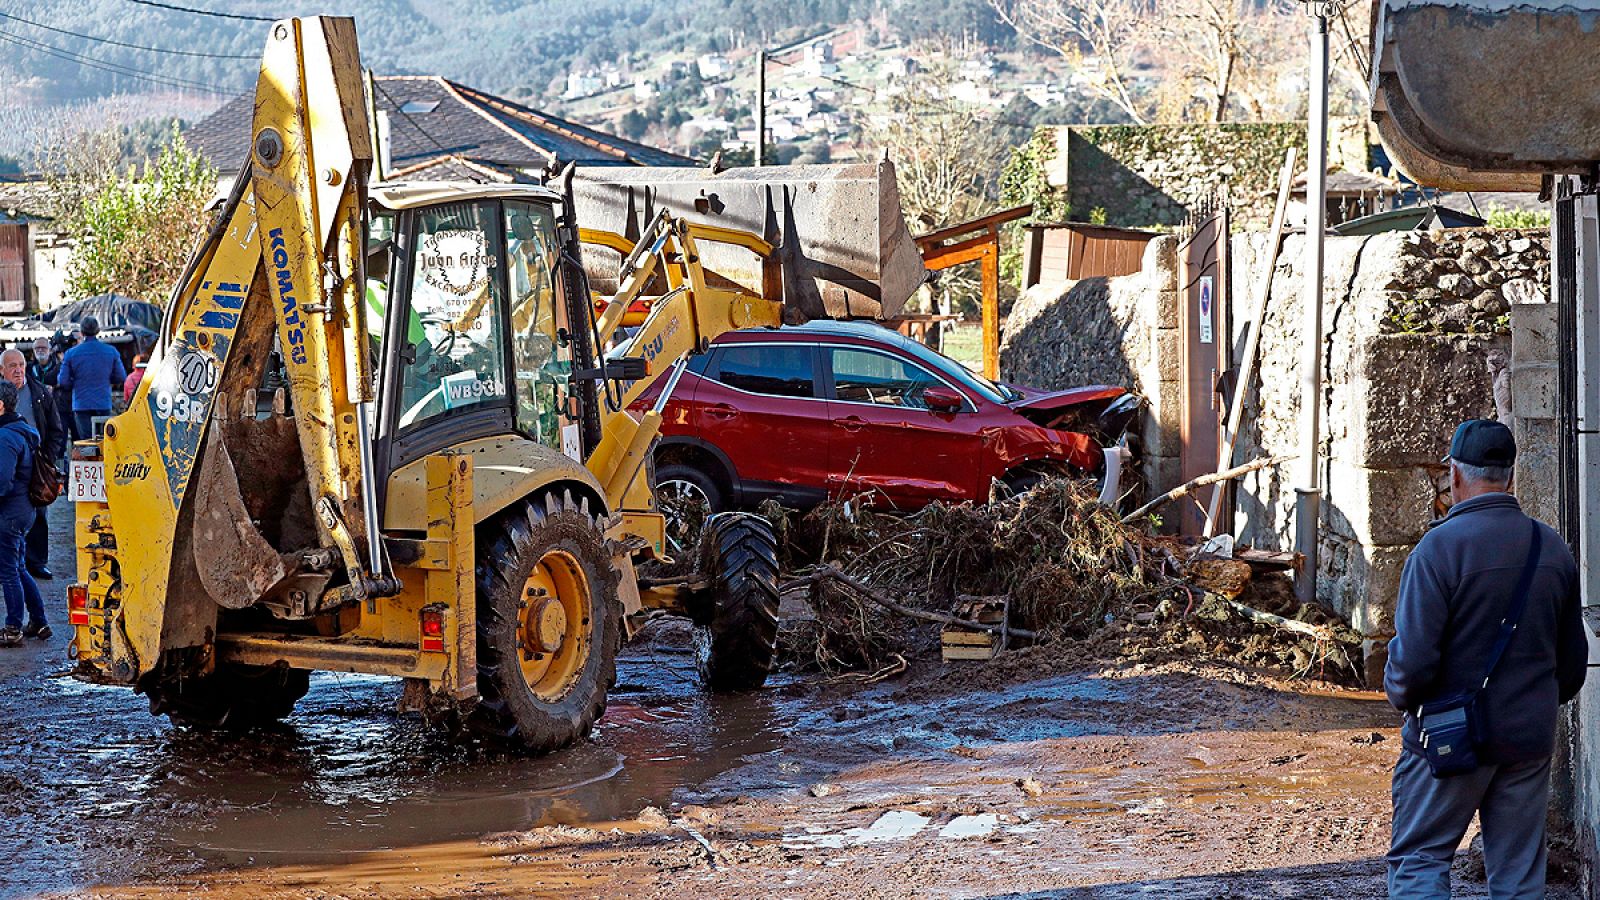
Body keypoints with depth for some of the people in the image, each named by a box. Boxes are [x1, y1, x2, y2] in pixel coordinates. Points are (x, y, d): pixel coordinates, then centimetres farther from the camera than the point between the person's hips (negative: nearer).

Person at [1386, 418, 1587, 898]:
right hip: (1530, 740, 5)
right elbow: (1574, 660, 12)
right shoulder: (1553, 548, 4)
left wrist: (1401, 695, 0)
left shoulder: (1442, 546, -16)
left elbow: (1414, 657, -20)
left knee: (1418, 859, 5)